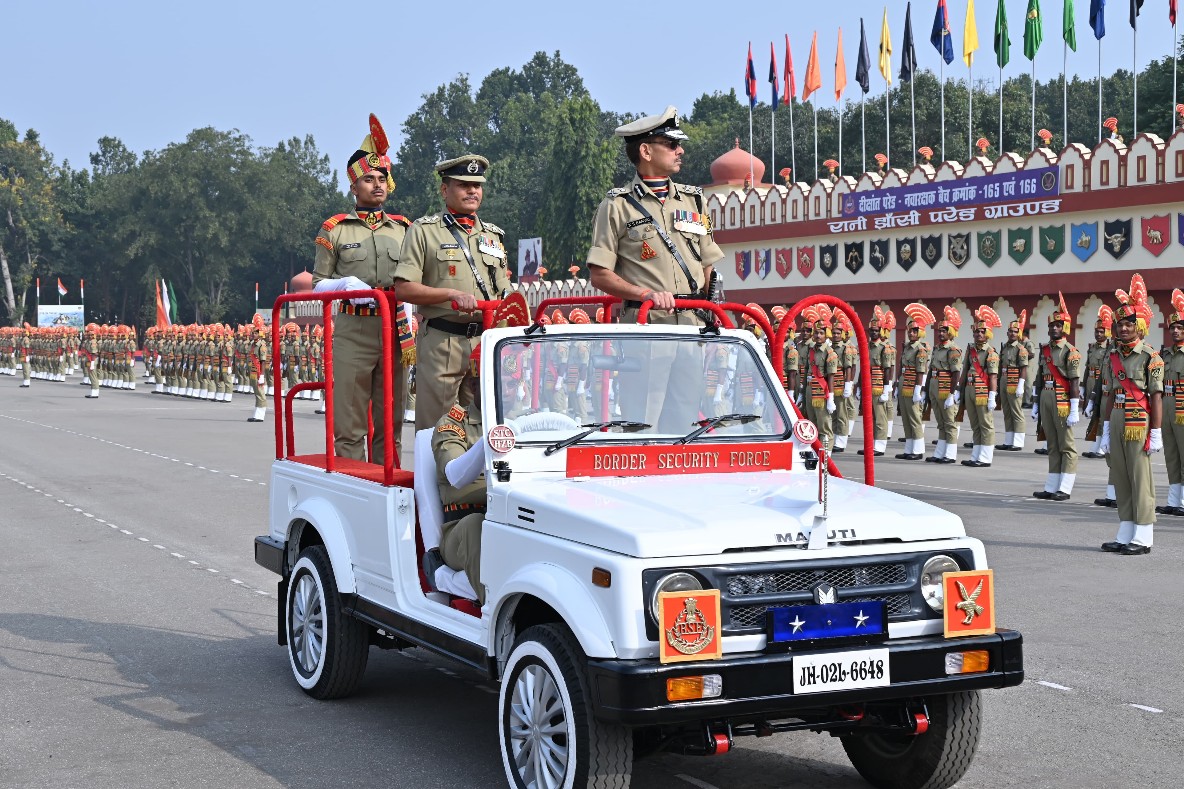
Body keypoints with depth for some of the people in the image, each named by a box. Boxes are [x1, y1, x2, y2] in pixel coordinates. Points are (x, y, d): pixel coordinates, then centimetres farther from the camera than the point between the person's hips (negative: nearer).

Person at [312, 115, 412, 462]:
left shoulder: (403, 228, 15)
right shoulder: (335, 229, 6)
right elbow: (317, 284, 6)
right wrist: (345, 284, -13)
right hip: (352, 332, -3)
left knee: (390, 423, 7)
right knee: (349, 425, -3)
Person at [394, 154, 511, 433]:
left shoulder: (494, 235, 19)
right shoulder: (423, 230, 3)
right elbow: (403, 289, -6)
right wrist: (452, 294, -16)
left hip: (488, 342, 5)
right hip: (442, 344, -5)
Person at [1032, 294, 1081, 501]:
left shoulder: (1070, 352, -8)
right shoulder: (1045, 350, 13)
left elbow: (1074, 382, -12)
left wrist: (1074, 409, -17)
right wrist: (1036, 404, 16)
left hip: (1062, 398, -7)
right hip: (1046, 397, 7)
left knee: (1066, 445, -1)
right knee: (1052, 445, 11)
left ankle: (1064, 489, 0)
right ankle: (1051, 487, 15)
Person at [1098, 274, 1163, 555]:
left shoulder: (1150, 357, -8)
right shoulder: (1113, 356, 11)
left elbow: (1156, 396, -10)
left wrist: (1156, 433, -13)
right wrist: (1107, 428, 14)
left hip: (1139, 421, -7)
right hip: (1117, 419, 7)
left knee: (1141, 479, -4)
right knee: (1120, 478, 10)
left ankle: (1143, 538, 2)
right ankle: (1125, 536, 17)